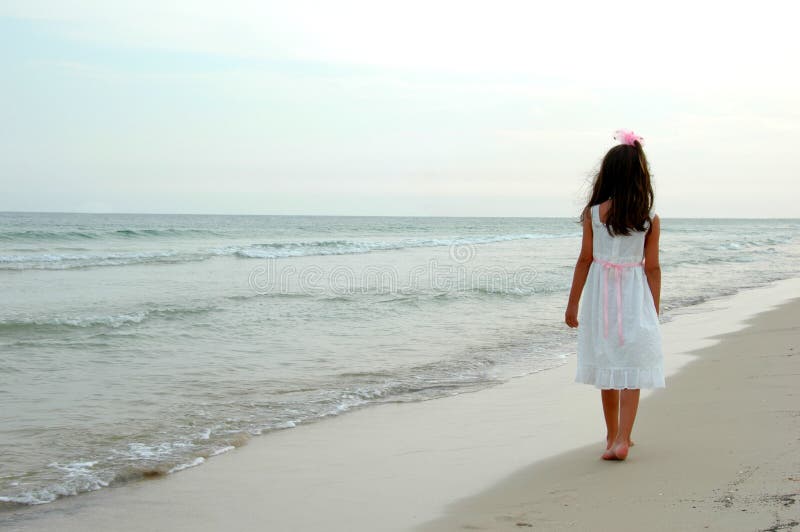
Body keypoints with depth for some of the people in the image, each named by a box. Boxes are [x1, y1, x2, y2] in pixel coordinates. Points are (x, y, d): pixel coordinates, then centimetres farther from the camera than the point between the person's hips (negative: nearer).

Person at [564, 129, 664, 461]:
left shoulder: (593, 213, -5)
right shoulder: (650, 219, -5)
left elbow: (585, 260, -2)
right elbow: (652, 268, -2)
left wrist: (573, 304, 7)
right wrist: (654, 311, 7)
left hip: (600, 294, 1)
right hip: (635, 296, -1)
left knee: (607, 367, 13)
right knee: (632, 369, 1)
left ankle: (614, 436, 25)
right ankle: (621, 441, -9)